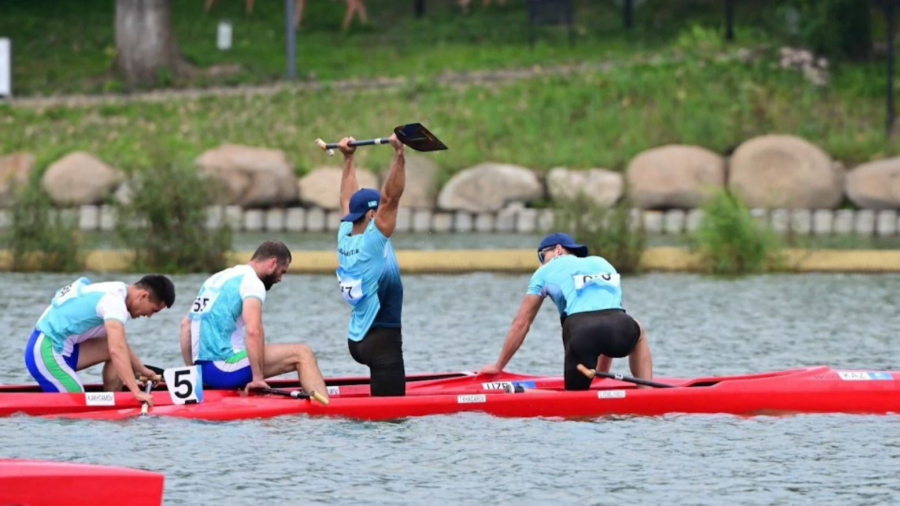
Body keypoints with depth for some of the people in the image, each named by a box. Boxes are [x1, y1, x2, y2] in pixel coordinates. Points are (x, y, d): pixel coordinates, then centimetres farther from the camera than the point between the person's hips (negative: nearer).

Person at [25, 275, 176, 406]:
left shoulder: (115, 292, 13)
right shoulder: (114, 301, -18)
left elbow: (120, 345, 28)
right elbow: (117, 350, -30)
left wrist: (144, 371, 24)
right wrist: (137, 392, -33)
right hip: (47, 353, -10)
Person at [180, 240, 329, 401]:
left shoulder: (216, 279, 21)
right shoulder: (252, 283, -6)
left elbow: (186, 324, 23)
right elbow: (253, 331, -21)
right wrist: (258, 377, -19)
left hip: (204, 372, 9)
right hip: (226, 369, -9)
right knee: (302, 354, -6)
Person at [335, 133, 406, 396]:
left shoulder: (345, 239, 5)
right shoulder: (372, 242, -15)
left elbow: (348, 200, 19)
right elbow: (390, 197, -23)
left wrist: (348, 158, 26)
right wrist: (399, 155, -27)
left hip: (357, 339, 10)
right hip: (382, 339, -10)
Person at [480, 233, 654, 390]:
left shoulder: (547, 271, 25)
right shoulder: (603, 264, 36)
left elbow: (521, 323, 25)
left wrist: (498, 366, 34)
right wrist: (602, 372, 45)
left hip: (581, 330, -2)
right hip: (619, 330, 3)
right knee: (637, 331, 37)